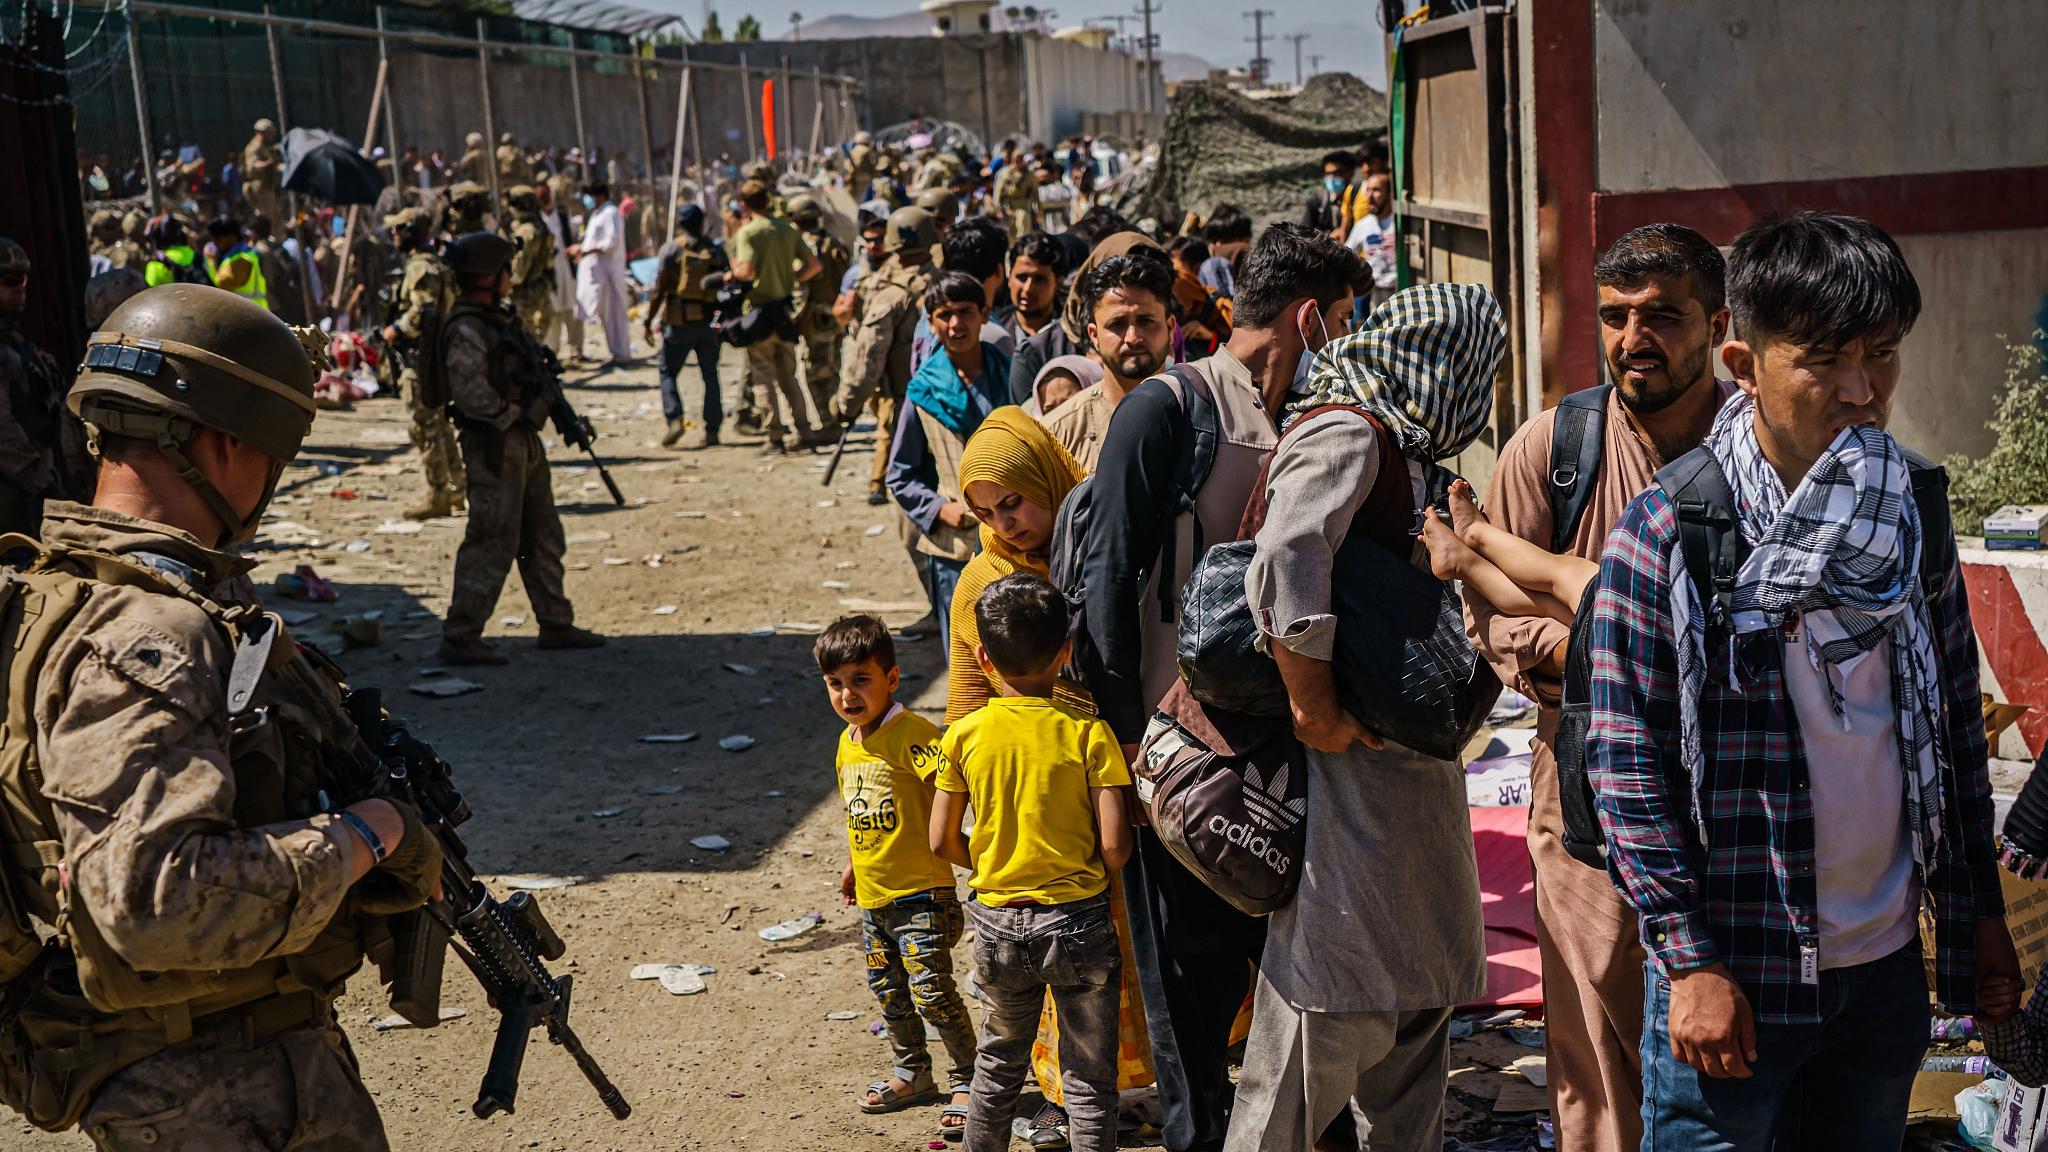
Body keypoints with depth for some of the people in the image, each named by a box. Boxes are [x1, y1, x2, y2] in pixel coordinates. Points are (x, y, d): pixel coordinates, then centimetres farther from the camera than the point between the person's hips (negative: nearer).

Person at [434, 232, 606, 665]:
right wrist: (516, 415, -16)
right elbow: (471, 393, -26)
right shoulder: (466, 328, -17)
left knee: (543, 537, 16)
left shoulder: (494, 318, 15)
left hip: (523, 444, 10)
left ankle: (556, 625, 26)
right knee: (493, 543, -9)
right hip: (495, 447, -10)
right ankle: (459, 640, -4)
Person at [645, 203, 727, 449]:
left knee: (668, 372, 8)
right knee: (710, 375, 10)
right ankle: (712, 430, 7)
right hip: (710, 323, 3)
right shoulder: (716, 250, 7)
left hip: (680, 323, -3)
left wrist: (649, 321, -3)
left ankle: (675, 419, -11)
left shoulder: (672, 249, -4)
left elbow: (660, 289, -8)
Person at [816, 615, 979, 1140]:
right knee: (889, 990, 18)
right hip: (873, 896, 8)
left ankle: (966, 1080, 8)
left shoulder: (912, 734, -18)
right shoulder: (848, 743, 8)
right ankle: (912, 1072, 36)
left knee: (931, 989, -9)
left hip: (920, 891, -8)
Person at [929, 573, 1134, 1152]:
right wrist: (1087, 876, 7)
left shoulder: (964, 735, -6)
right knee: (1090, 1075, 9)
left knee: (999, 1063, 22)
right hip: (1077, 921, -3)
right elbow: (1116, 846, -15)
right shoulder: (1088, 732, -13)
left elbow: (942, 841, -2)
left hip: (997, 923, 3)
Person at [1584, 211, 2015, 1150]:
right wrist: (1688, 959, -13)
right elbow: (1626, 762, -11)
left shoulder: (1913, 514, 5)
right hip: (1733, 976, -5)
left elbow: (1957, 727, 13)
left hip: (1888, 966, 5)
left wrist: (1978, 913, 13)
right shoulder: (1666, 532, -12)